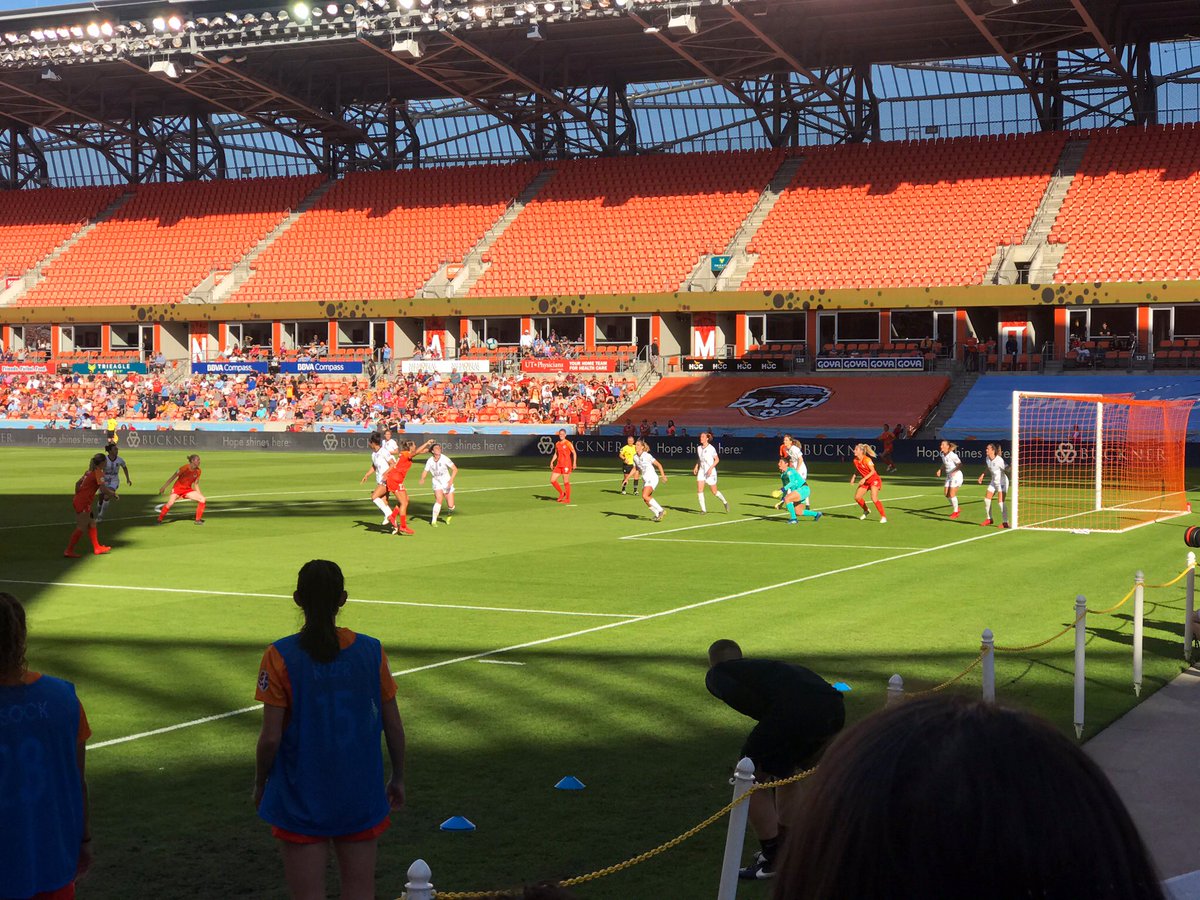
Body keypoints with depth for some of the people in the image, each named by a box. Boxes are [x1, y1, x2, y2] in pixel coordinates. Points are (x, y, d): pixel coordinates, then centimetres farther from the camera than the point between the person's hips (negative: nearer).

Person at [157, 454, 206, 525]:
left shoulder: (198, 471, -3)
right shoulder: (185, 468, -20)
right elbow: (173, 478, -14)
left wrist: (199, 494, 4)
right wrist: (163, 487, -15)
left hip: (188, 490, 5)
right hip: (178, 488, -5)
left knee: (202, 499, -11)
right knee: (170, 503, -27)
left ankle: (198, 520, 0)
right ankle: (159, 520, -8)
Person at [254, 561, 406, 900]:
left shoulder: (280, 657, -12)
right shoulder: (371, 651, -4)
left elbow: (271, 737, -12)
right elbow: (394, 726, 2)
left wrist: (260, 784, 5)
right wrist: (398, 779, 16)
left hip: (300, 799, -2)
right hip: (361, 796, 2)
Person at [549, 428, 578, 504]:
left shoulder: (568, 443, -7)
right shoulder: (557, 444, 12)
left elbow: (574, 453, -6)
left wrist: (574, 463, -14)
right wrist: (552, 462, 12)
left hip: (566, 465, -7)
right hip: (558, 465, 7)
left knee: (566, 482, -4)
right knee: (552, 480, 2)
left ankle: (567, 499, 5)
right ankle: (562, 493, 19)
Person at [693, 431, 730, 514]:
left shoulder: (711, 448, -11)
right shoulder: (698, 448, 5)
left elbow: (717, 459, -7)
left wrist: (711, 468, -18)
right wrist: (696, 466, 6)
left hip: (710, 472, -5)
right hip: (701, 471, 5)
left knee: (714, 492, 4)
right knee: (699, 489, -11)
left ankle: (725, 502, 31)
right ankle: (703, 509, -5)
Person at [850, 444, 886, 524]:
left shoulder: (867, 460, -23)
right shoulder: (855, 460, -1)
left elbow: (873, 471, -23)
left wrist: (864, 478, -29)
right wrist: (853, 477, -1)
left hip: (874, 480, -8)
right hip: (865, 481, 8)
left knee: (874, 498, -23)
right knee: (857, 497, 4)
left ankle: (883, 517, -14)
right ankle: (866, 511, 30)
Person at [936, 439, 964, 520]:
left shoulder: (952, 455, -21)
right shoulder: (942, 455, 3)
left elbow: (960, 464, -21)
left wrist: (954, 471, -35)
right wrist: (940, 470, 3)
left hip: (956, 475, -8)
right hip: (949, 476, 8)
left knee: (952, 494, -8)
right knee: (947, 494, 7)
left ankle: (955, 512, 8)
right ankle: (956, 508, 27)